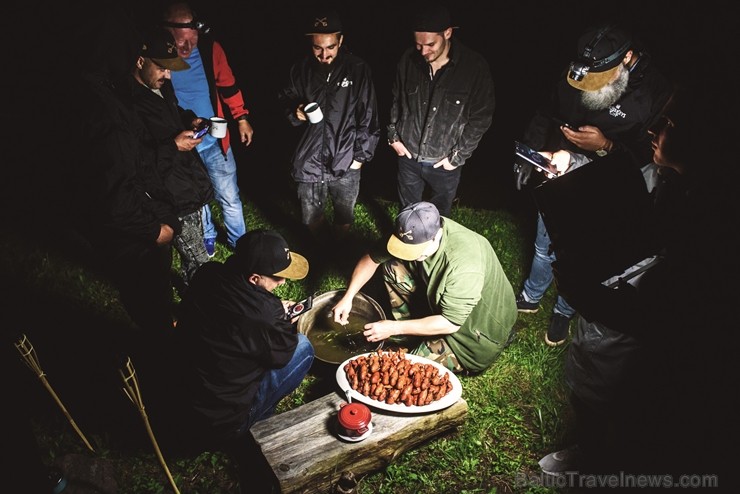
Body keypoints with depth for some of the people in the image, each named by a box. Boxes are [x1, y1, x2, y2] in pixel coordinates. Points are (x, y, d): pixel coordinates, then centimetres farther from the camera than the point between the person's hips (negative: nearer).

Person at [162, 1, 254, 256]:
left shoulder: (210, 48, -11)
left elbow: (228, 85, 5)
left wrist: (241, 118, 6)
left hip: (215, 141, 0)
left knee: (230, 198, 11)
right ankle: (207, 242, 43)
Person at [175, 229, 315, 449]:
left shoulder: (207, 274, -13)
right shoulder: (263, 313, -32)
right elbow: (282, 354, -11)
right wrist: (284, 320, 5)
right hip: (223, 424, -6)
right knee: (302, 347, -1)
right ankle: (258, 418, 12)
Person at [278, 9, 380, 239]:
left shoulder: (357, 69, -8)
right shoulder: (301, 69, -1)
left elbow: (368, 117, -2)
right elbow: (285, 101, 12)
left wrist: (361, 154, -3)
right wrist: (295, 112, -10)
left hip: (345, 163, -1)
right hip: (310, 162, 2)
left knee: (344, 218, 16)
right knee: (311, 219, 15)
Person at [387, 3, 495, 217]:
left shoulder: (475, 67, -16)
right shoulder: (408, 60, -8)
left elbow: (481, 117, -10)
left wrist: (458, 156, -11)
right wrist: (393, 135, 3)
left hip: (445, 162, -2)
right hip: (408, 157, 2)